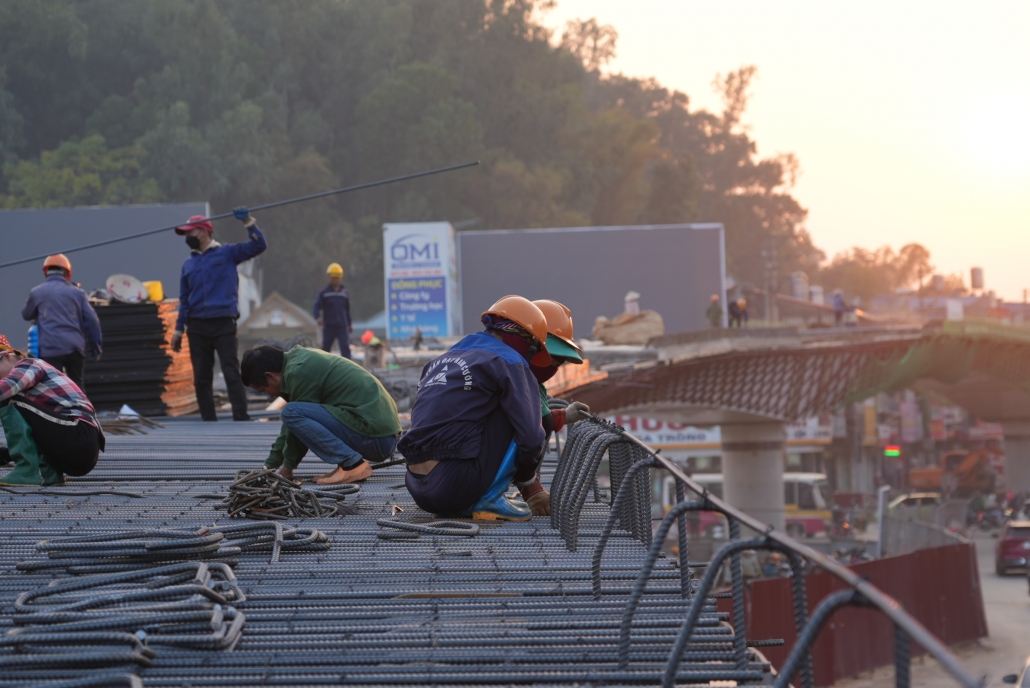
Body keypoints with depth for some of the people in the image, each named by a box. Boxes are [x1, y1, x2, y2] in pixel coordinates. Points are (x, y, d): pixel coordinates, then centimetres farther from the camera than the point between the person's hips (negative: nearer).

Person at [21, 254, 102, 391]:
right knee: (76, 385, 16)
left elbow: (26, 315, 23)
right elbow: (91, 321, 7)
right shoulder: (77, 292, 11)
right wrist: (96, 347, 13)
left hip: (51, 348, -3)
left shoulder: (37, 292, 7)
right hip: (75, 347, 3)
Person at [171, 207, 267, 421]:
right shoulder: (188, 264, 17)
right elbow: (184, 300, 17)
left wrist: (248, 222, -15)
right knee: (201, 377, 4)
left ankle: (241, 418, -12)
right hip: (197, 326, 5)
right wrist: (179, 329, 12)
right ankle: (208, 419, 9)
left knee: (232, 373, -10)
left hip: (224, 324, -5)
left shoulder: (227, 253, 4)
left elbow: (258, 246, -4)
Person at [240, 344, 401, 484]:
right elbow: (292, 425, 24)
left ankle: (352, 465, -13)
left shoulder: (298, 372, -12)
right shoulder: (301, 358, 17)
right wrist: (270, 464, 24)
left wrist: (287, 467, 7)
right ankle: (350, 462, 9)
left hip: (374, 436, -10)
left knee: (293, 413, -17)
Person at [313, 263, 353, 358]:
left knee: (346, 349, -13)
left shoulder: (344, 292, 9)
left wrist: (349, 324, 27)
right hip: (328, 327, -1)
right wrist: (318, 317, -28)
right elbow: (316, 307, -8)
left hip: (342, 327, 1)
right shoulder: (324, 293, 0)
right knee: (325, 349, 10)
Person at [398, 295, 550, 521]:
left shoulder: (443, 359, 23)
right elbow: (532, 438, -8)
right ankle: (489, 500, 1)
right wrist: (526, 479, 13)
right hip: (456, 488, -8)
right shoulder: (509, 364, 0)